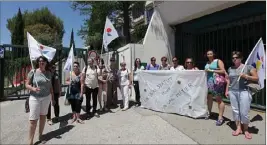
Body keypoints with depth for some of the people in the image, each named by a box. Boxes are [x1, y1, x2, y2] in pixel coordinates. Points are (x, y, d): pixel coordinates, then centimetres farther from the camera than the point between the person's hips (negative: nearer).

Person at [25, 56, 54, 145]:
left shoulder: (49, 73, 4)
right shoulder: (33, 72, -5)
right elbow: (27, 85, -3)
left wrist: (52, 98, 12)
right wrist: (33, 89, -24)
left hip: (46, 98, 3)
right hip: (35, 98, -3)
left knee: (43, 116, 12)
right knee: (33, 120, -2)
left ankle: (40, 135, 29)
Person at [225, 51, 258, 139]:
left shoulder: (248, 67, 1)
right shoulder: (230, 69, 13)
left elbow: (256, 78, 1)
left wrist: (246, 76, -15)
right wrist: (227, 90, 13)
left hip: (244, 91, -4)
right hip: (232, 92, 4)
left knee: (244, 112, -2)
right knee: (235, 110, 7)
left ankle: (246, 130, 17)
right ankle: (238, 128, 19)